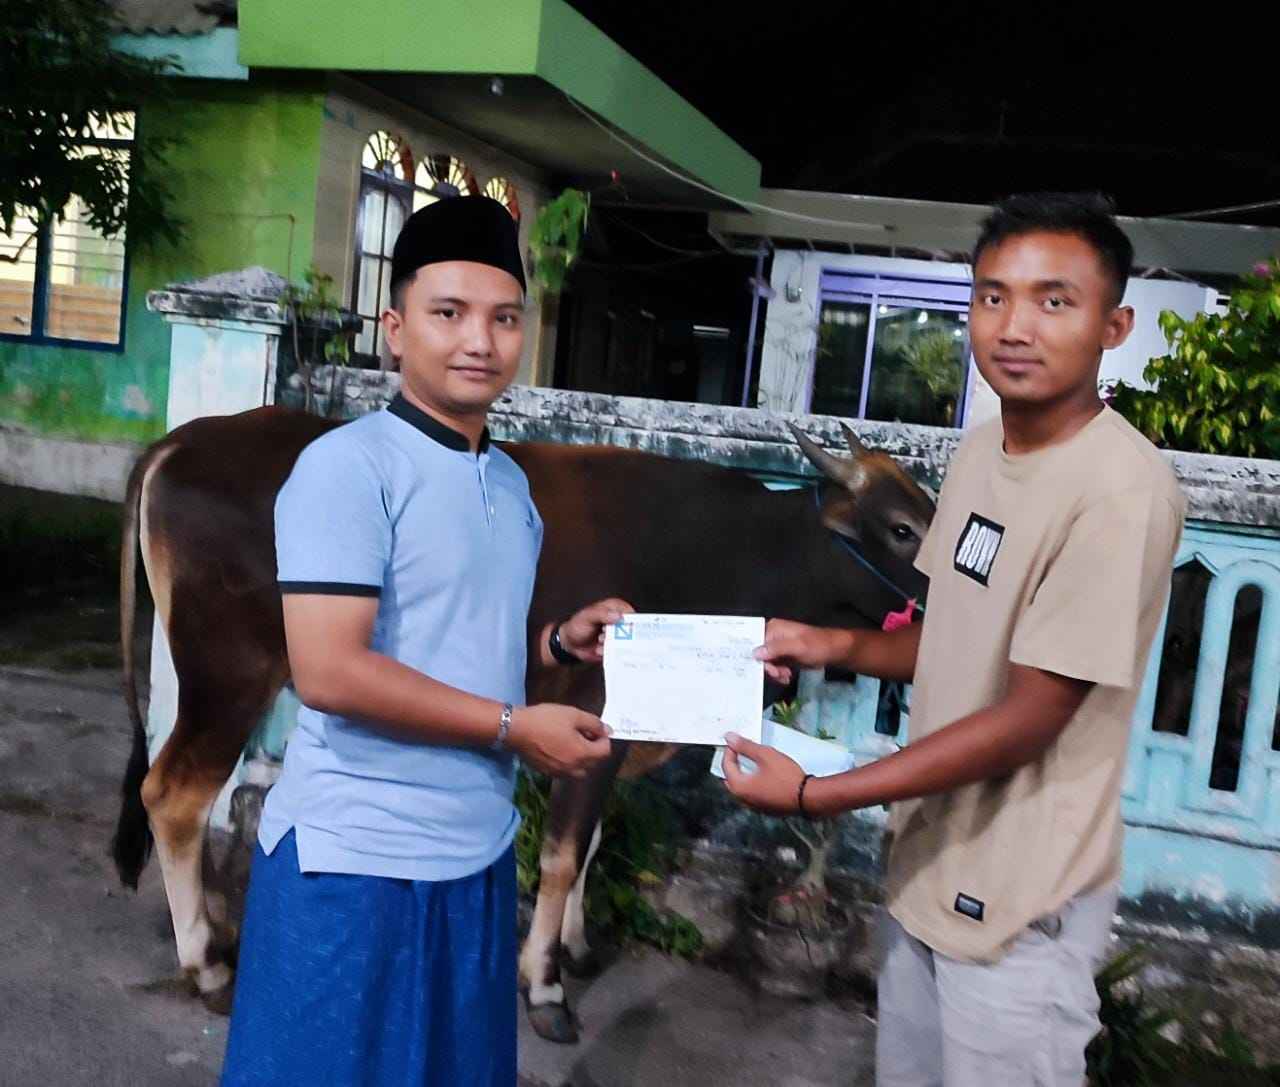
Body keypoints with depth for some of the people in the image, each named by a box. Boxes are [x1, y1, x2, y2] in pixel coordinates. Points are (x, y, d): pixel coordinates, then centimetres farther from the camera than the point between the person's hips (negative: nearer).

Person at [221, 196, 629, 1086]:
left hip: (478, 850, 8)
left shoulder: (512, 483, 10)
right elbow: (330, 672, -22)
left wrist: (559, 644, 1)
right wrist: (517, 727, -16)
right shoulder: (349, 466, -15)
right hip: (358, 856, -7)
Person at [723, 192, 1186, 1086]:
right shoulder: (980, 451, 2)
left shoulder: (1121, 492, -24)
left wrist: (815, 796, -19)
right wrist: (832, 646, -4)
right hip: (931, 862, 7)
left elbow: (1029, 718, -22)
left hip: (1021, 901, -7)